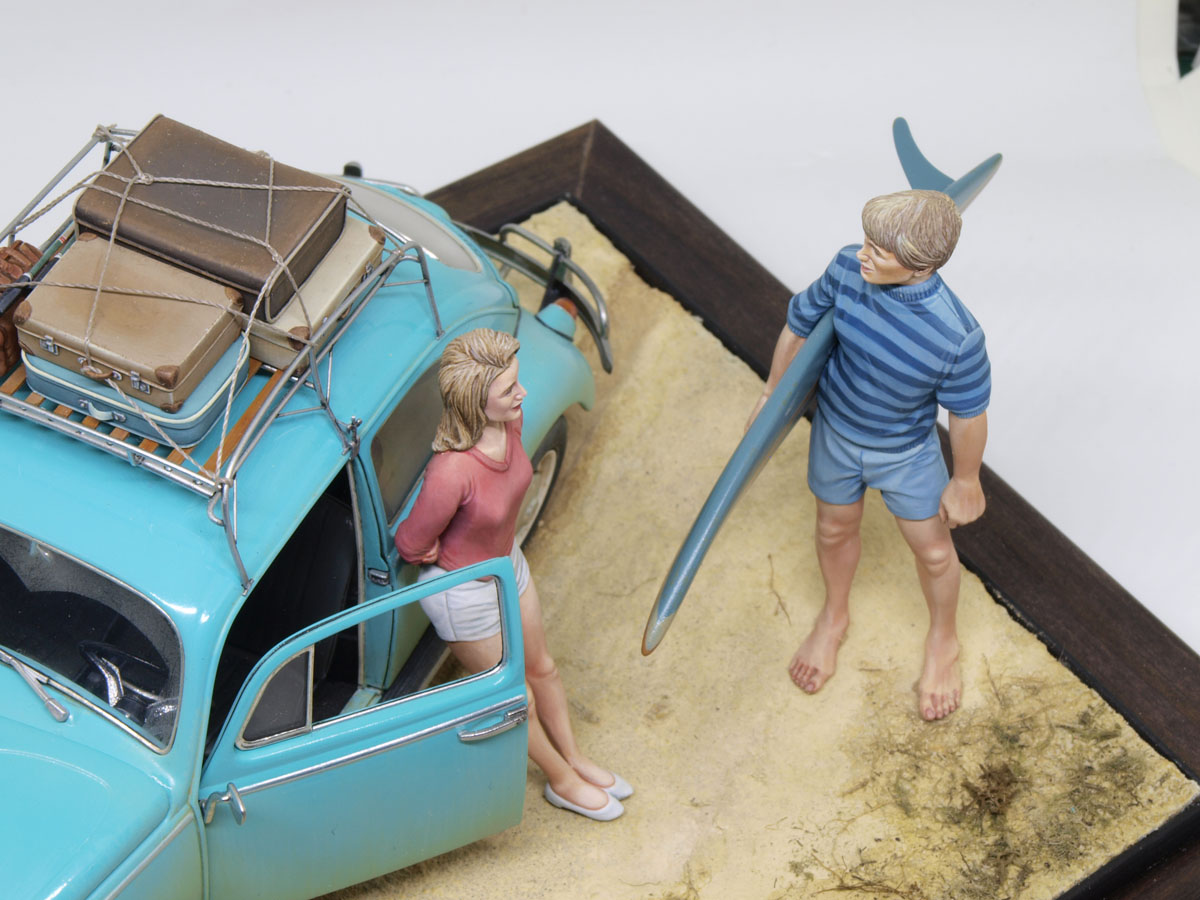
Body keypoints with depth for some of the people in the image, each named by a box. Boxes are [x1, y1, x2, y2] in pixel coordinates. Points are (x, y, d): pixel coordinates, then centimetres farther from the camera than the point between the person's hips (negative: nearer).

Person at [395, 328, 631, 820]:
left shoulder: (509, 420, -21)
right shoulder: (452, 473, -43)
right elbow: (411, 546, -24)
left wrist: (491, 539, 5)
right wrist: (448, 556, -5)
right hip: (464, 595, -6)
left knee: (542, 669, 28)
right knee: (517, 700, 19)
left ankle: (575, 759, 54)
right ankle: (561, 780, 46)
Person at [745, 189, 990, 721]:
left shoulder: (957, 337, -38)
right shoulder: (847, 270, -28)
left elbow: (968, 414, -20)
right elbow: (800, 325, -8)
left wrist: (966, 482, -5)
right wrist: (771, 396, 5)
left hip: (906, 451, -3)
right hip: (836, 431, 3)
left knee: (932, 549, 18)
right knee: (835, 530, 25)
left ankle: (942, 640, 50)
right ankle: (834, 617, 57)